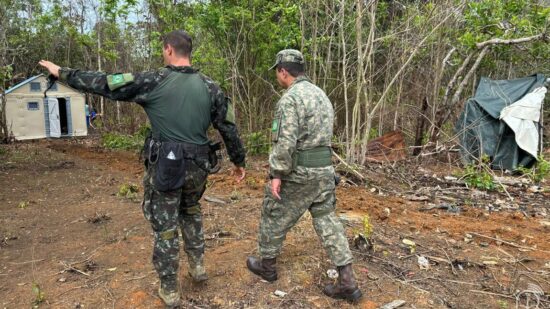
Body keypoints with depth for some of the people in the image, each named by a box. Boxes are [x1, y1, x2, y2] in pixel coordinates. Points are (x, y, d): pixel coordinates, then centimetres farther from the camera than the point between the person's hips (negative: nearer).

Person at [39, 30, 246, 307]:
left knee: (165, 227, 10)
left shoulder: (154, 82, -9)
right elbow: (228, 128, 4)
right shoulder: (210, 86, 0)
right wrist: (239, 161, 17)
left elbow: (104, 84, -3)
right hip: (198, 166, 4)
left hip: (165, 167, -3)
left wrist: (62, 73, 11)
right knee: (191, 212, 29)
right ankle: (197, 266, 34)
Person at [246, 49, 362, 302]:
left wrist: (276, 174, -19)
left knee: (274, 217, 12)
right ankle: (347, 283, 11)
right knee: (327, 221, 10)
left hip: (298, 173, -8)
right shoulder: (321, 94, 14)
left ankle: (266, 265, 30)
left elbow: (285, 141, -24)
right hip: (324, 170, 8)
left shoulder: (290, 98, -16)